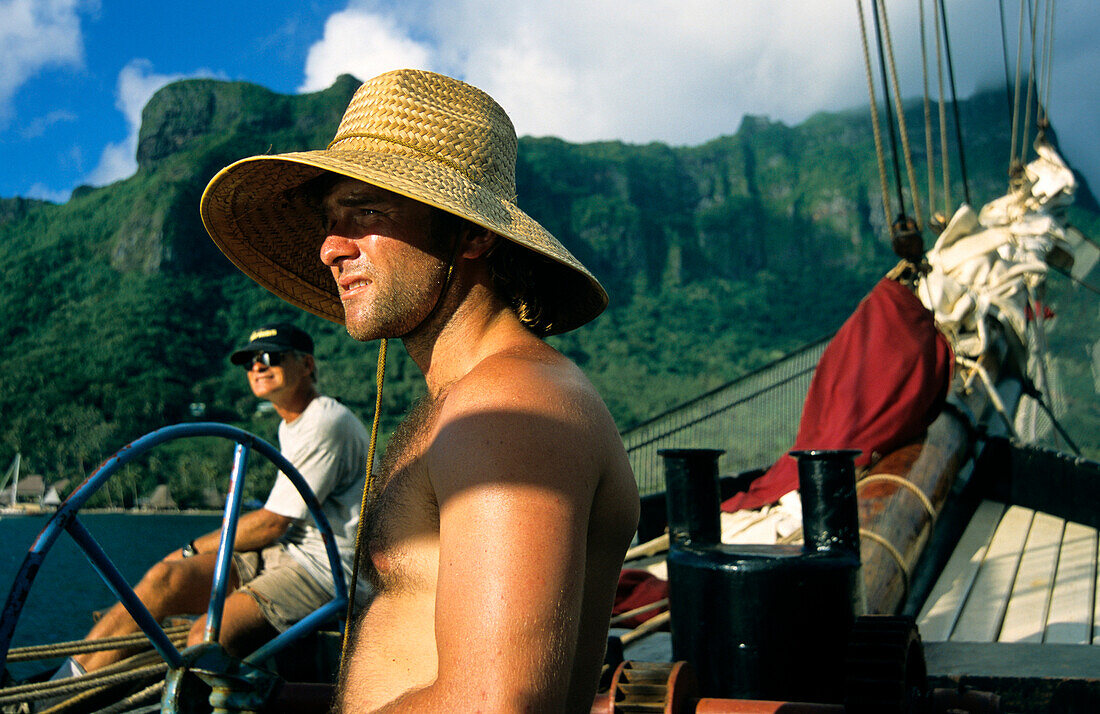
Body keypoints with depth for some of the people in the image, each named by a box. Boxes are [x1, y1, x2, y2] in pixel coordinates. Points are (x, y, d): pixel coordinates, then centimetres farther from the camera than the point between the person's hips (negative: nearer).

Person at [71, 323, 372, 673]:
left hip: (326, 567, -8)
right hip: (284, 553, 8)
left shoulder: (327, 422, -13)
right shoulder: (290, 426, 19)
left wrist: (193, 550, 0)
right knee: (166, 577, -11)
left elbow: (272, 524, -13)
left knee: (206, 639, -27)